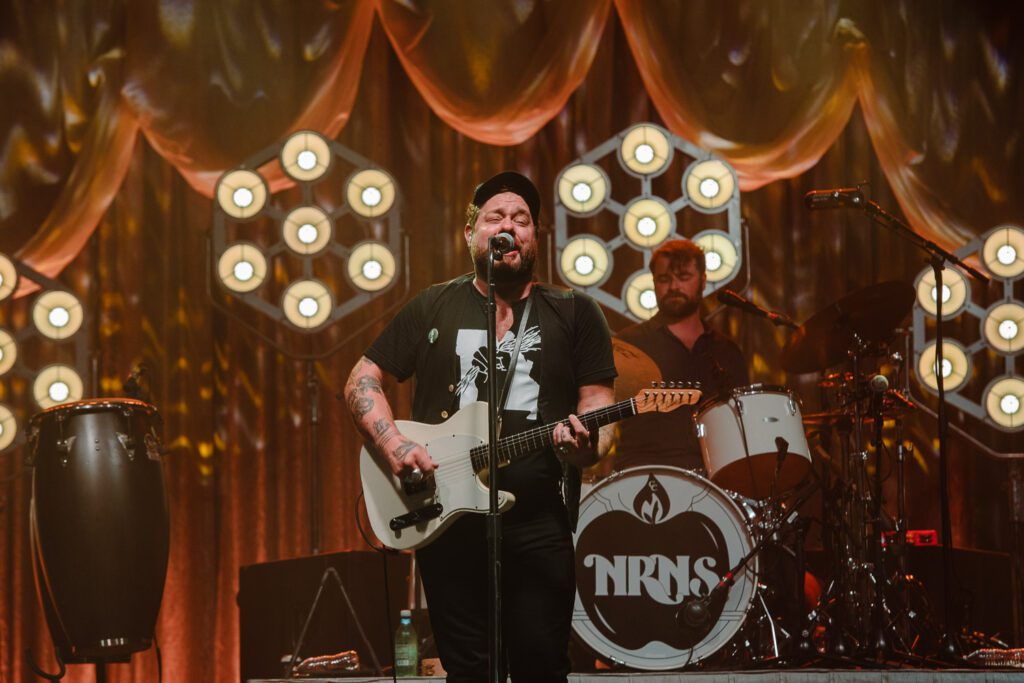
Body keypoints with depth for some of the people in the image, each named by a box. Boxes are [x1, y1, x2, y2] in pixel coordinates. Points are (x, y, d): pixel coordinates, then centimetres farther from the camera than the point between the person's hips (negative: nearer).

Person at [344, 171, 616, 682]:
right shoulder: (433, 308, 12)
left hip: (538, 520, -1)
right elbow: (362, 381, 12)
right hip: (446, 514, 1)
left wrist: (587, 444, -17)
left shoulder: (574, 313, 10)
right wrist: (393, 446, -5)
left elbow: (597, 399, 5)